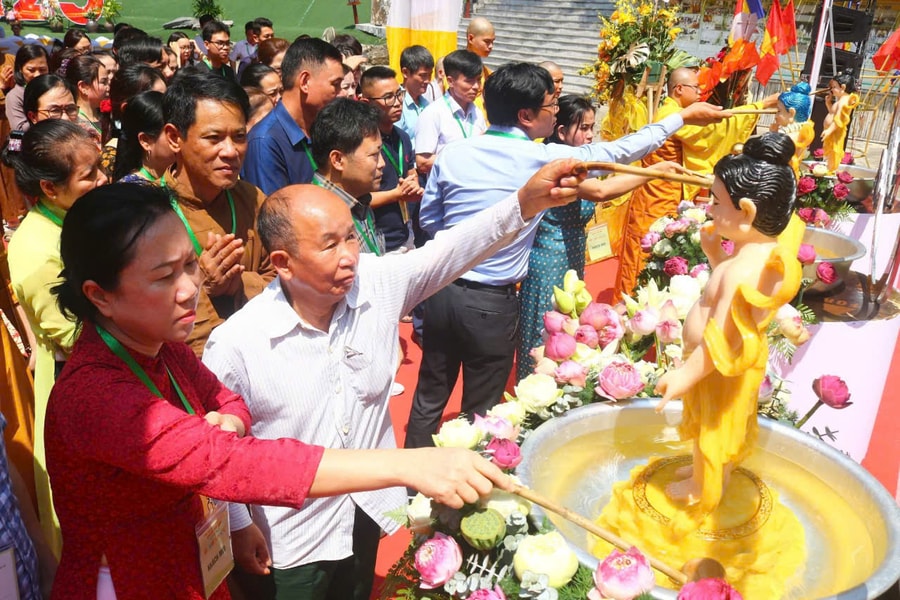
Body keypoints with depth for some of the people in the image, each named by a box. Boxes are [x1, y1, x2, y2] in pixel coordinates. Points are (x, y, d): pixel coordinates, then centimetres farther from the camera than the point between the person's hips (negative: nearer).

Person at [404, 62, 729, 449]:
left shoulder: (452, 154, -1)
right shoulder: (543, 158, -11)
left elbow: (429, 220, 7)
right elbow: (619, 152, 0)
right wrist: (682, 117, 11)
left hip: (444, 289, 4)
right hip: (492, 302, -4)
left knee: (430, 397, 19)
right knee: (481, 412, 13)